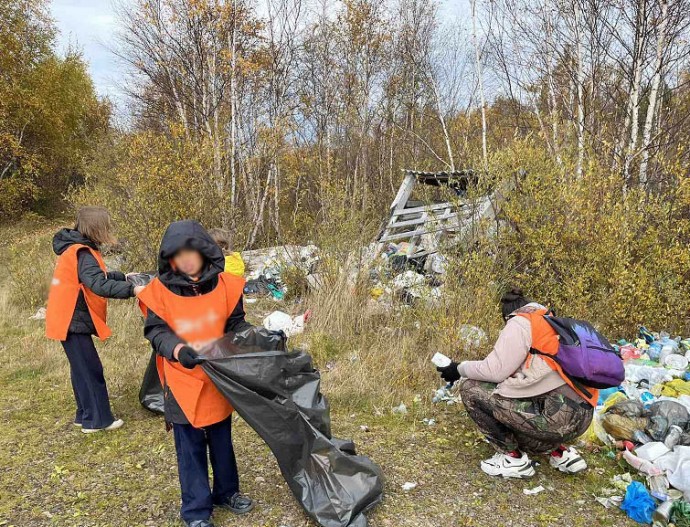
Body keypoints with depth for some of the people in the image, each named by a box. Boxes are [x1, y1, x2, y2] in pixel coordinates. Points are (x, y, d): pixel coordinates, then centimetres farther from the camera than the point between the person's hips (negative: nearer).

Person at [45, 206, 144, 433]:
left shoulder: (76, 248, 11)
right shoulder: (81, 253, -22)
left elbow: (97, 275, 20)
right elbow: (99, 284, -36)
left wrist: (123, 276, 13)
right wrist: (131, 289, -41)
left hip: (71, 319, 10)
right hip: (72, 321, -10)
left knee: (83, 369, 16)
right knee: (90, 370, -3)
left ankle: (86, 415, 25)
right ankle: (97, 419, 5)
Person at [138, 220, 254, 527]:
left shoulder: (224, 284, -6)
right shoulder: (160, 290, -10)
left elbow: (236, 324, 0)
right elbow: (156, 331, -10)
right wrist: (178, 349, -30)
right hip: (183, 382, -2)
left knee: (222, 442, 20)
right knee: (191, 449, 10)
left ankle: (226, 492, 41)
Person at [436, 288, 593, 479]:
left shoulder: (521, 322, -1)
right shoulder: (550, 323, 23)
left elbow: (496, 370, -10)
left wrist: (460, 369, 5)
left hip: (557, 414, -9)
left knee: (471, 389, 0)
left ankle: (514, 458, 5)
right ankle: (561, 453, 18)